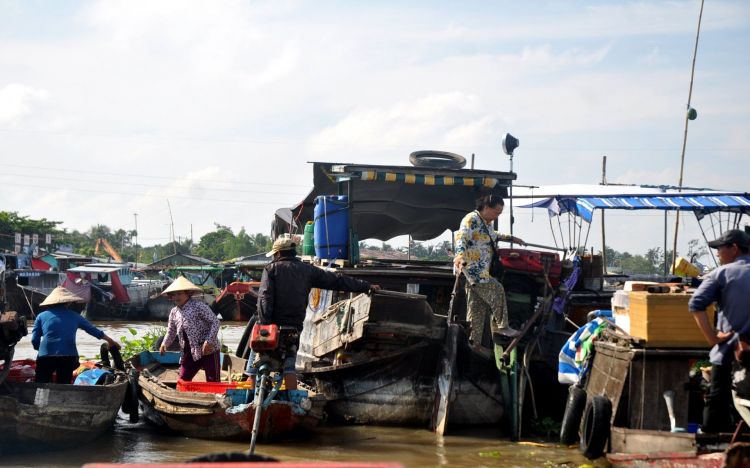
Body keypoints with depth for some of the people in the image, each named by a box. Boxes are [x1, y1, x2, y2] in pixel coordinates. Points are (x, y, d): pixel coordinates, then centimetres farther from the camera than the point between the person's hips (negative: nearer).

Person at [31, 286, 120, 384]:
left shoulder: (41, 316, 12)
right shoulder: (74, 316, 15)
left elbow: (35, 340, 6)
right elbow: (93, 330, 23)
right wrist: (110, 341, 36)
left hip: (45, 357, -1)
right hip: (68, 357, 1)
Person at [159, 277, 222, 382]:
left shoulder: (198, 306, -10)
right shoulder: (174, 312, 11)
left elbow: (215, 322, -13)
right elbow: (171, 332, 20)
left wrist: (209, 341, -22)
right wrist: (165, 344, 0)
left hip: (209, 350, -7)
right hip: (190, 352, 7)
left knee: (213, 382, -5)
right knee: (183, 381, 6)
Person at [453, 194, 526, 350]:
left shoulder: (487, 223, 19)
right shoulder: (472, 219, -12)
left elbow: (493, 235, 41)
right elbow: (461, 237, -27)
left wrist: (511, 239, 46)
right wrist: (460, 255, -43)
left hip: (482, 271, 10)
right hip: (471, 268, -10)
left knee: (478, 307, 7)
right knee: (496, 290, -14)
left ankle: (475, 343, 8)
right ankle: (501, 326, -2)